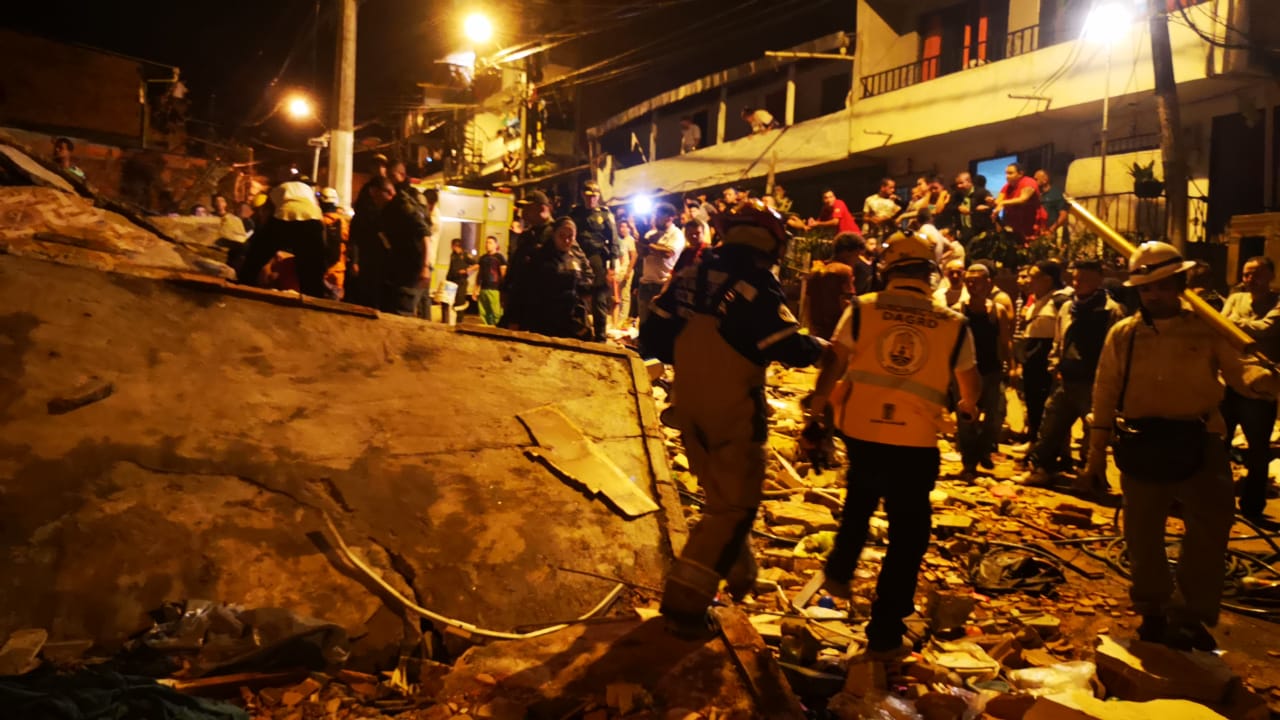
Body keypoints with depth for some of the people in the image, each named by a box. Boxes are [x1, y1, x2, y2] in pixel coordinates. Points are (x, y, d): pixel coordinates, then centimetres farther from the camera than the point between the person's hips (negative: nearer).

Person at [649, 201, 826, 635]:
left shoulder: (690, 276, 3)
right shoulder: (756, 284, -15)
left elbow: (653, 333, 6)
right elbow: (791, 349, -17)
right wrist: (820, 346, 4)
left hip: (689, 408, 7)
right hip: (733, 412, -7)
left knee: (721, 495, 24)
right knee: (734, 506, 5)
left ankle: (740, 574, 41)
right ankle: (685, 601, 2)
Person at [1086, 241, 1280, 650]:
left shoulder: (1208, 329, 1)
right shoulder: (1122, 335, 3)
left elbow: (1238, 368, -8)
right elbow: (1105, 396, 5)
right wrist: (1097, 451, 5)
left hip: (1198, 444, -1)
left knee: (1209, 533, 2)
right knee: (1143, 537, 11)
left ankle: (1190, 619, 18)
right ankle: (1152, 615, 28)